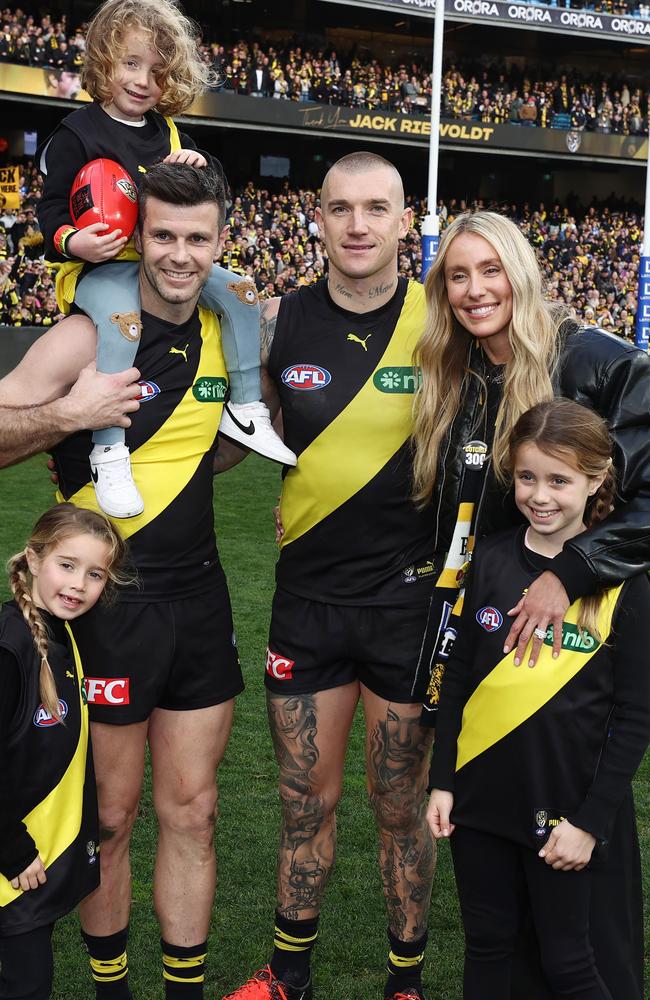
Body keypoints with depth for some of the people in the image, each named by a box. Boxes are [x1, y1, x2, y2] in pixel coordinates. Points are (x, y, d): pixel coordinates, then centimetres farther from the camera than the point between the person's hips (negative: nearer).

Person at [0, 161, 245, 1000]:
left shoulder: (219, 337, 5)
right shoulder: (89, 335, -12)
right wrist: (69, 414, -26)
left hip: (197, 599, 5)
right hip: (108, 603, -5)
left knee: (191, 810, 12)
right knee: (110, 816, 9)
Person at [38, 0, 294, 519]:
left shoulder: (168, 133, 14)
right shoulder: (78, 133, -5)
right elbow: (52, 206, -7)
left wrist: (201, 164, -3)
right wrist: (71, 242, -29)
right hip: (100, 266, -6)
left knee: (240, 291, -8)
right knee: (124, 319, -36)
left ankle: (245, 409, 0)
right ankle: (110, 453, -34)